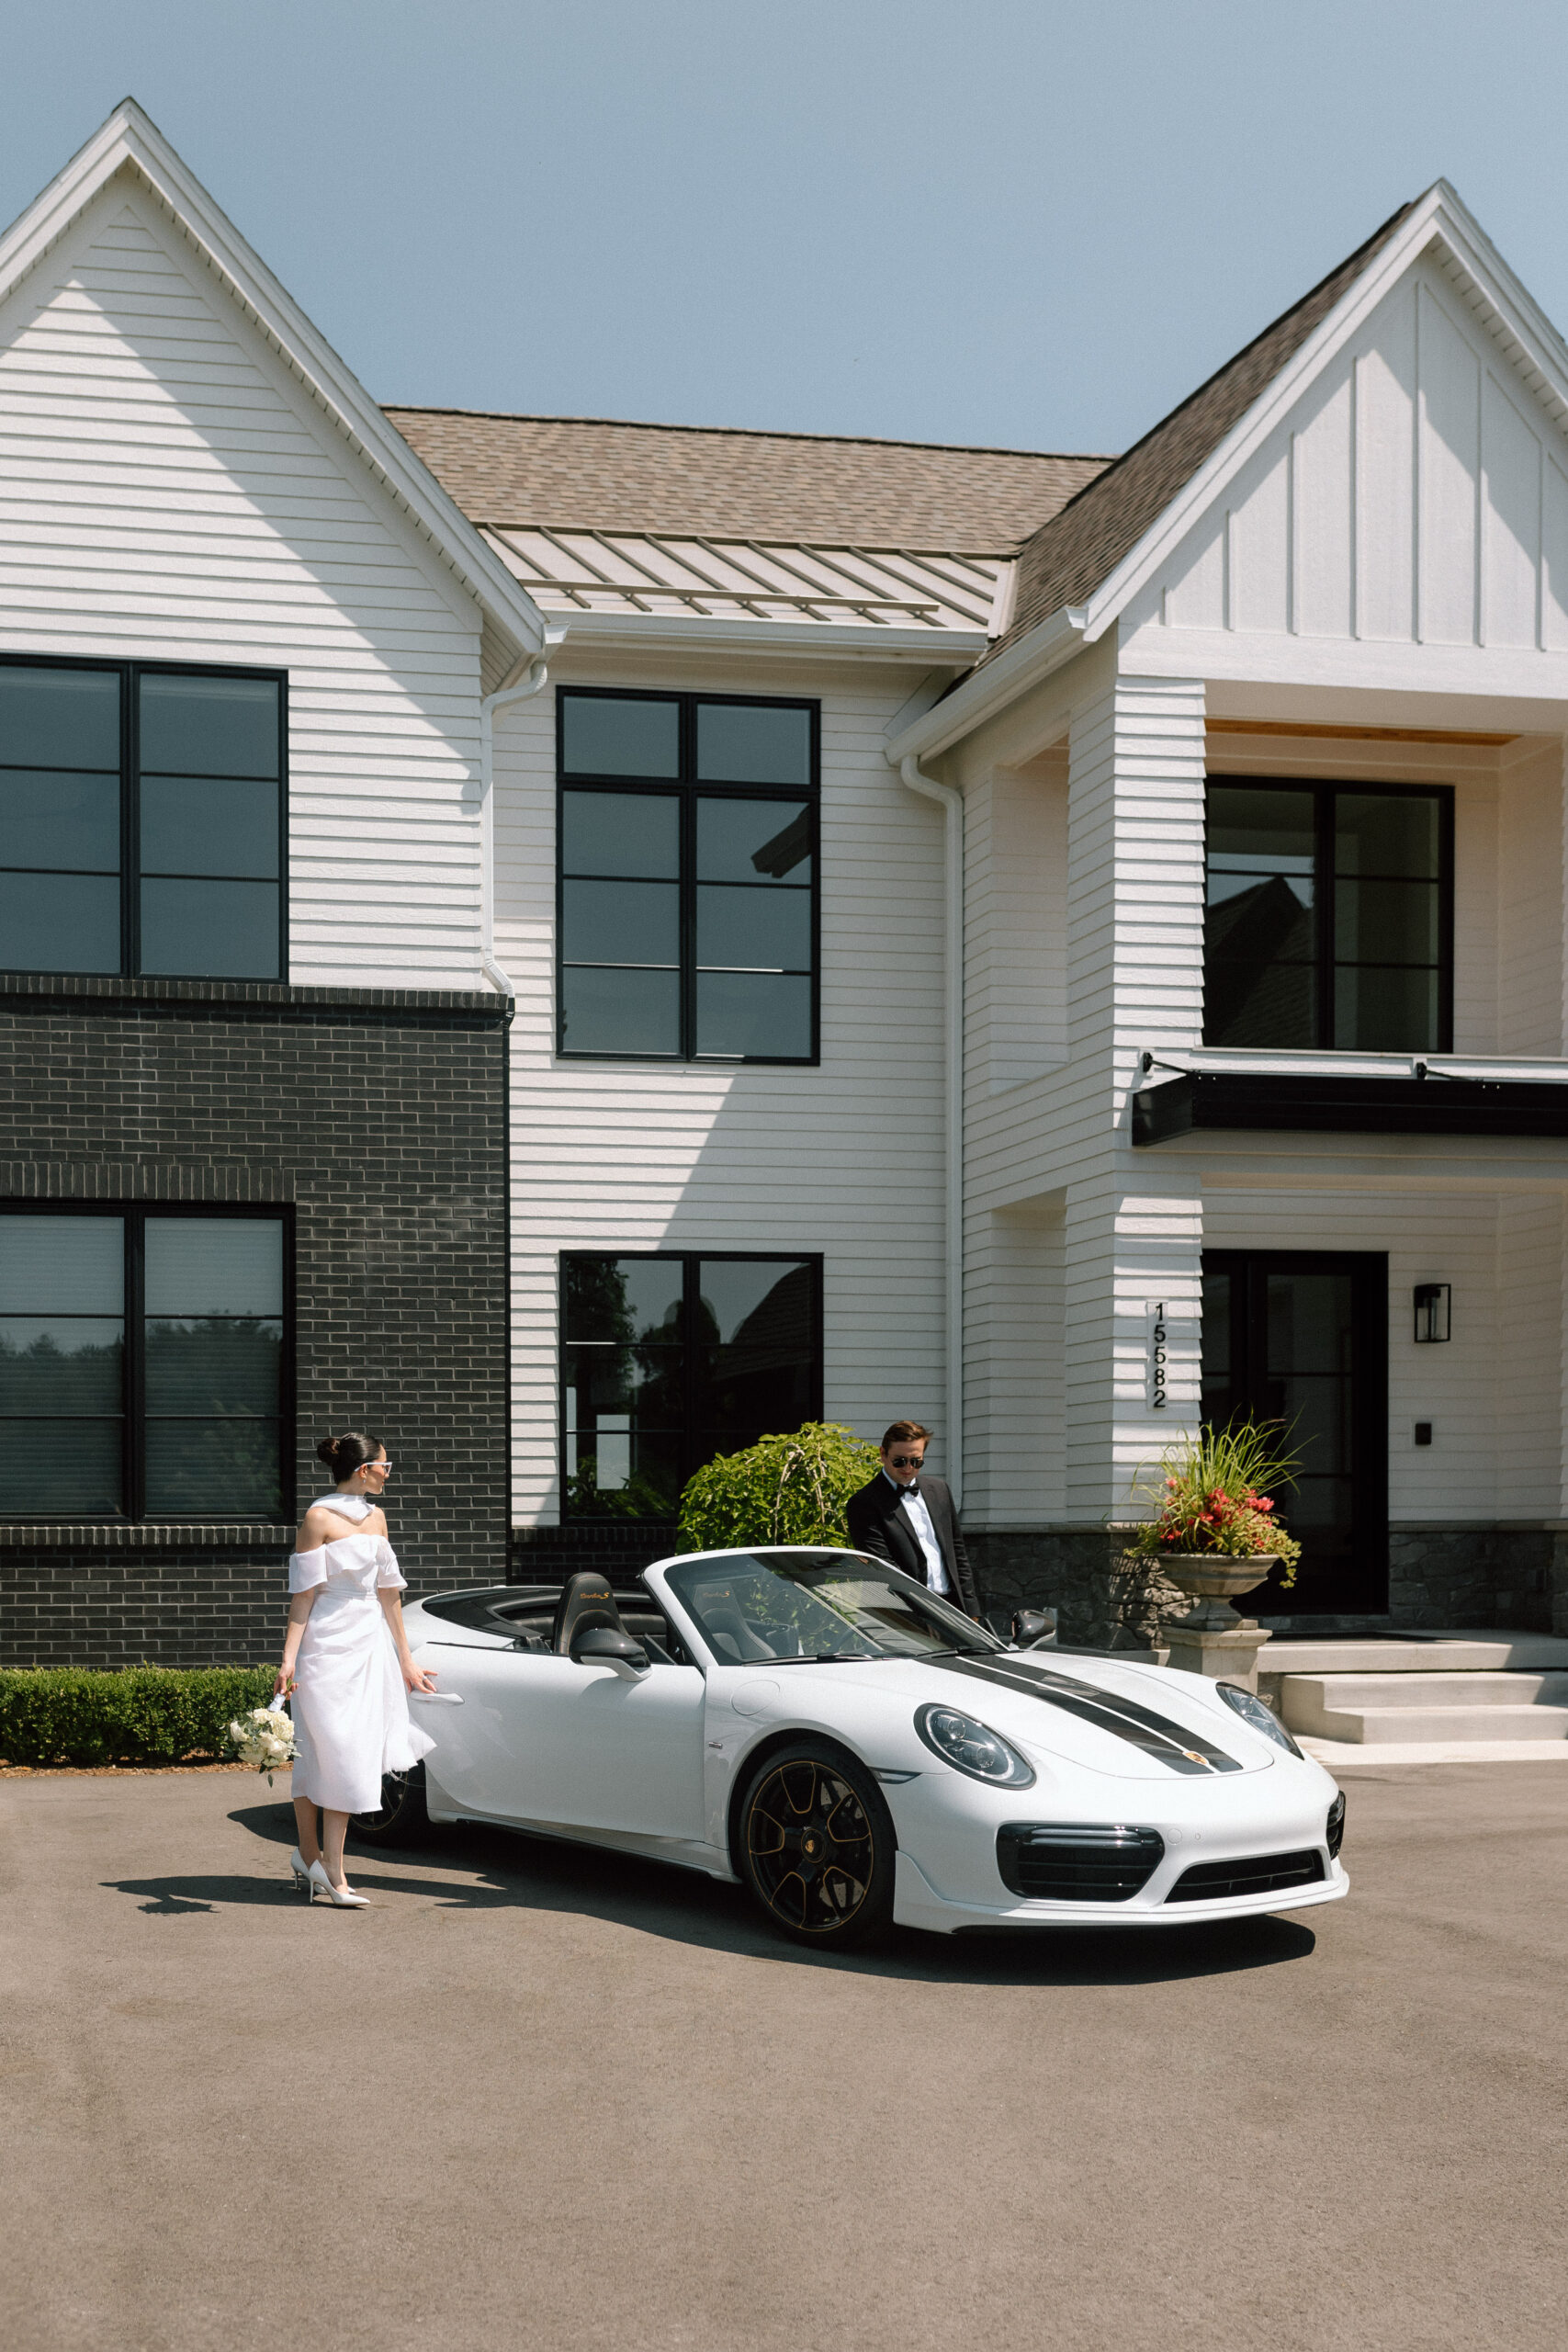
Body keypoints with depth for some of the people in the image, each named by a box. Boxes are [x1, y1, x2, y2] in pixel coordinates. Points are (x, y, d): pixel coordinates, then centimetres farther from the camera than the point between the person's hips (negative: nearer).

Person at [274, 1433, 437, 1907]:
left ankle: (311, 1856, 8)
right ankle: (329, 1868, 2)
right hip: (328, 1646, -7)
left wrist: (406, 1661, 19)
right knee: (336, 1751, -6)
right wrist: (288, 1659, -18)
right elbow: (303, 1595, -11)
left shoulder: (375, 1517, 13)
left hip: (371, 1644, 7)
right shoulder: (319, 1517, -8)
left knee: (356, 1753, 2)